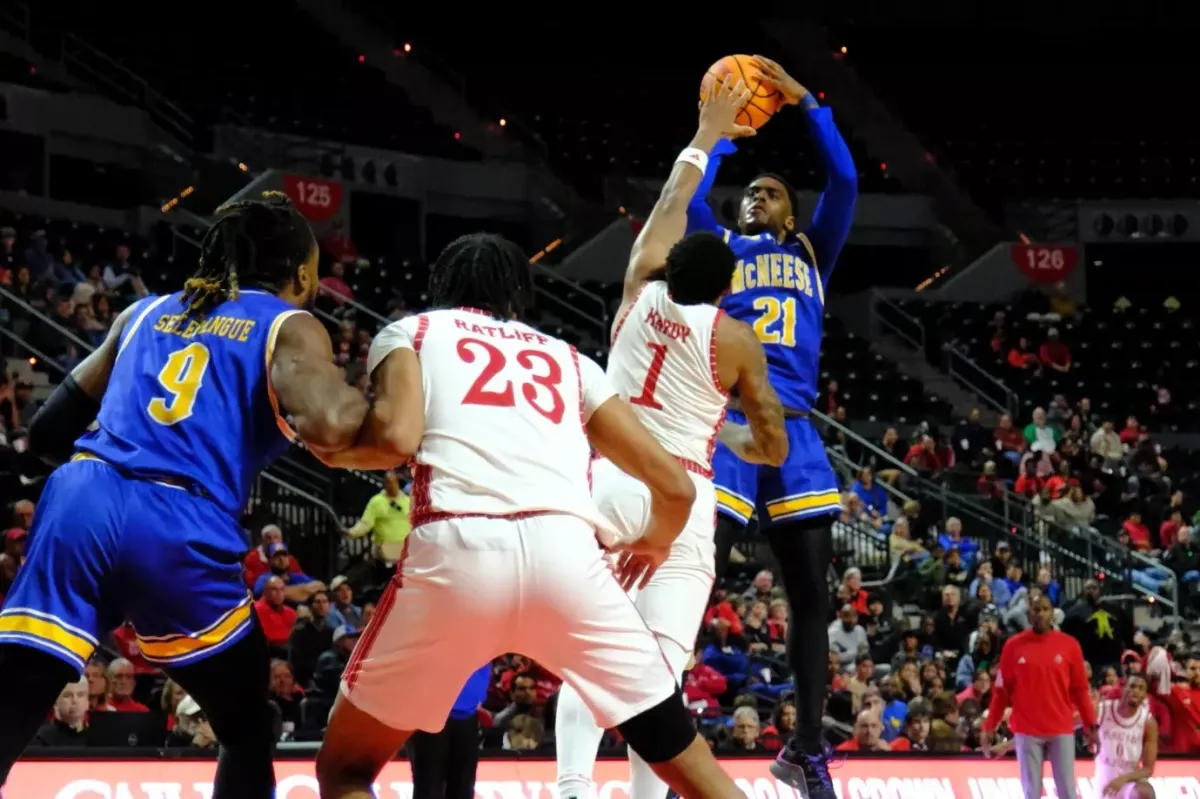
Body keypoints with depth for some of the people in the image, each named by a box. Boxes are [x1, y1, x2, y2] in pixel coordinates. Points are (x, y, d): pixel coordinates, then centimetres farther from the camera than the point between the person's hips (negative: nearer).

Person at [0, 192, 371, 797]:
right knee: (249, 734, 20)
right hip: (181, 531, -3)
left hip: (81, 504, 4)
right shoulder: (291, 326, 13)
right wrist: (373, 399, 13)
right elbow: (327, 427, -8)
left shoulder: (146, 311, 27)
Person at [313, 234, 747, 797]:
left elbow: (398, 438, 2)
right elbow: (674, 486, 28)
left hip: (457, 548, -2)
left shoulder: (409, 332, 24)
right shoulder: (569, 358, 31)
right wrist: (656, 544, 50)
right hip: (564, 551, 2)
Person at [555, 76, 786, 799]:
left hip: (607, 483, 3)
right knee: (661, 668, -6)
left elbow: (667, 214, 27)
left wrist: (706, 137, 39)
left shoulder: (642, 292, 8)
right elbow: (775, 448, 5)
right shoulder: (736, 339, 1)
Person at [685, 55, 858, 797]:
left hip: (795, 431, 3)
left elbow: (845, 182, 9)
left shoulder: (811, 255, 21)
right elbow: (689, 199, -3)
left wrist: (807, 103, 6)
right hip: (728, 424, -3)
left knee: (812, 593, 4)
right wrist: (721, 131, 7)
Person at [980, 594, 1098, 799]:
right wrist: (989, 726, 3)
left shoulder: (1069, 645, 2)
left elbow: (1079, 690, 6)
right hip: (1027, 730, 0)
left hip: (1061, 730, 0)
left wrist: (1090, 725, 1)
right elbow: (1002, 690, 6)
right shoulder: (1013, 645, 2)